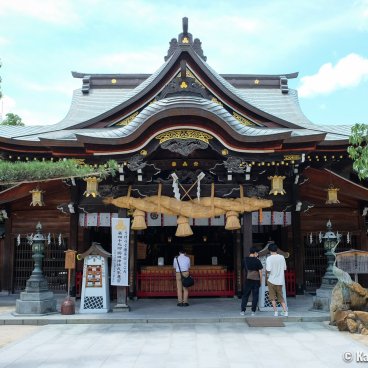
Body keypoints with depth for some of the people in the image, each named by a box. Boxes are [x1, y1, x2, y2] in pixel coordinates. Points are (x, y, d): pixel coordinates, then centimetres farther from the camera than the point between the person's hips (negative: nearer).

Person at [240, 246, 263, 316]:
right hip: (256, 280, -2)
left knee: (245, 295, 9)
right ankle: (253, 311, 6)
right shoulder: (257, 261, -6)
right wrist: (260, 281, 6)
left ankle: (242, 311, 7)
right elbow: (260, 272, -4)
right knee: (255, 296, 6)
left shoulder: (245, 260, 1)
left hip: (248, 280, 2)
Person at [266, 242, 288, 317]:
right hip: (280, 280, 4)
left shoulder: (269, 258, -13)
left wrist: (267, 272, 3)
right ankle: (285, 311, 9)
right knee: (281, 297, 15)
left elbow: (268, 270, -19)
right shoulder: (282, 257, 0)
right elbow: (284, 268, 7)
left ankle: (275, 311, 9)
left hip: (272, 280, -4)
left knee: (273, 297, 11)